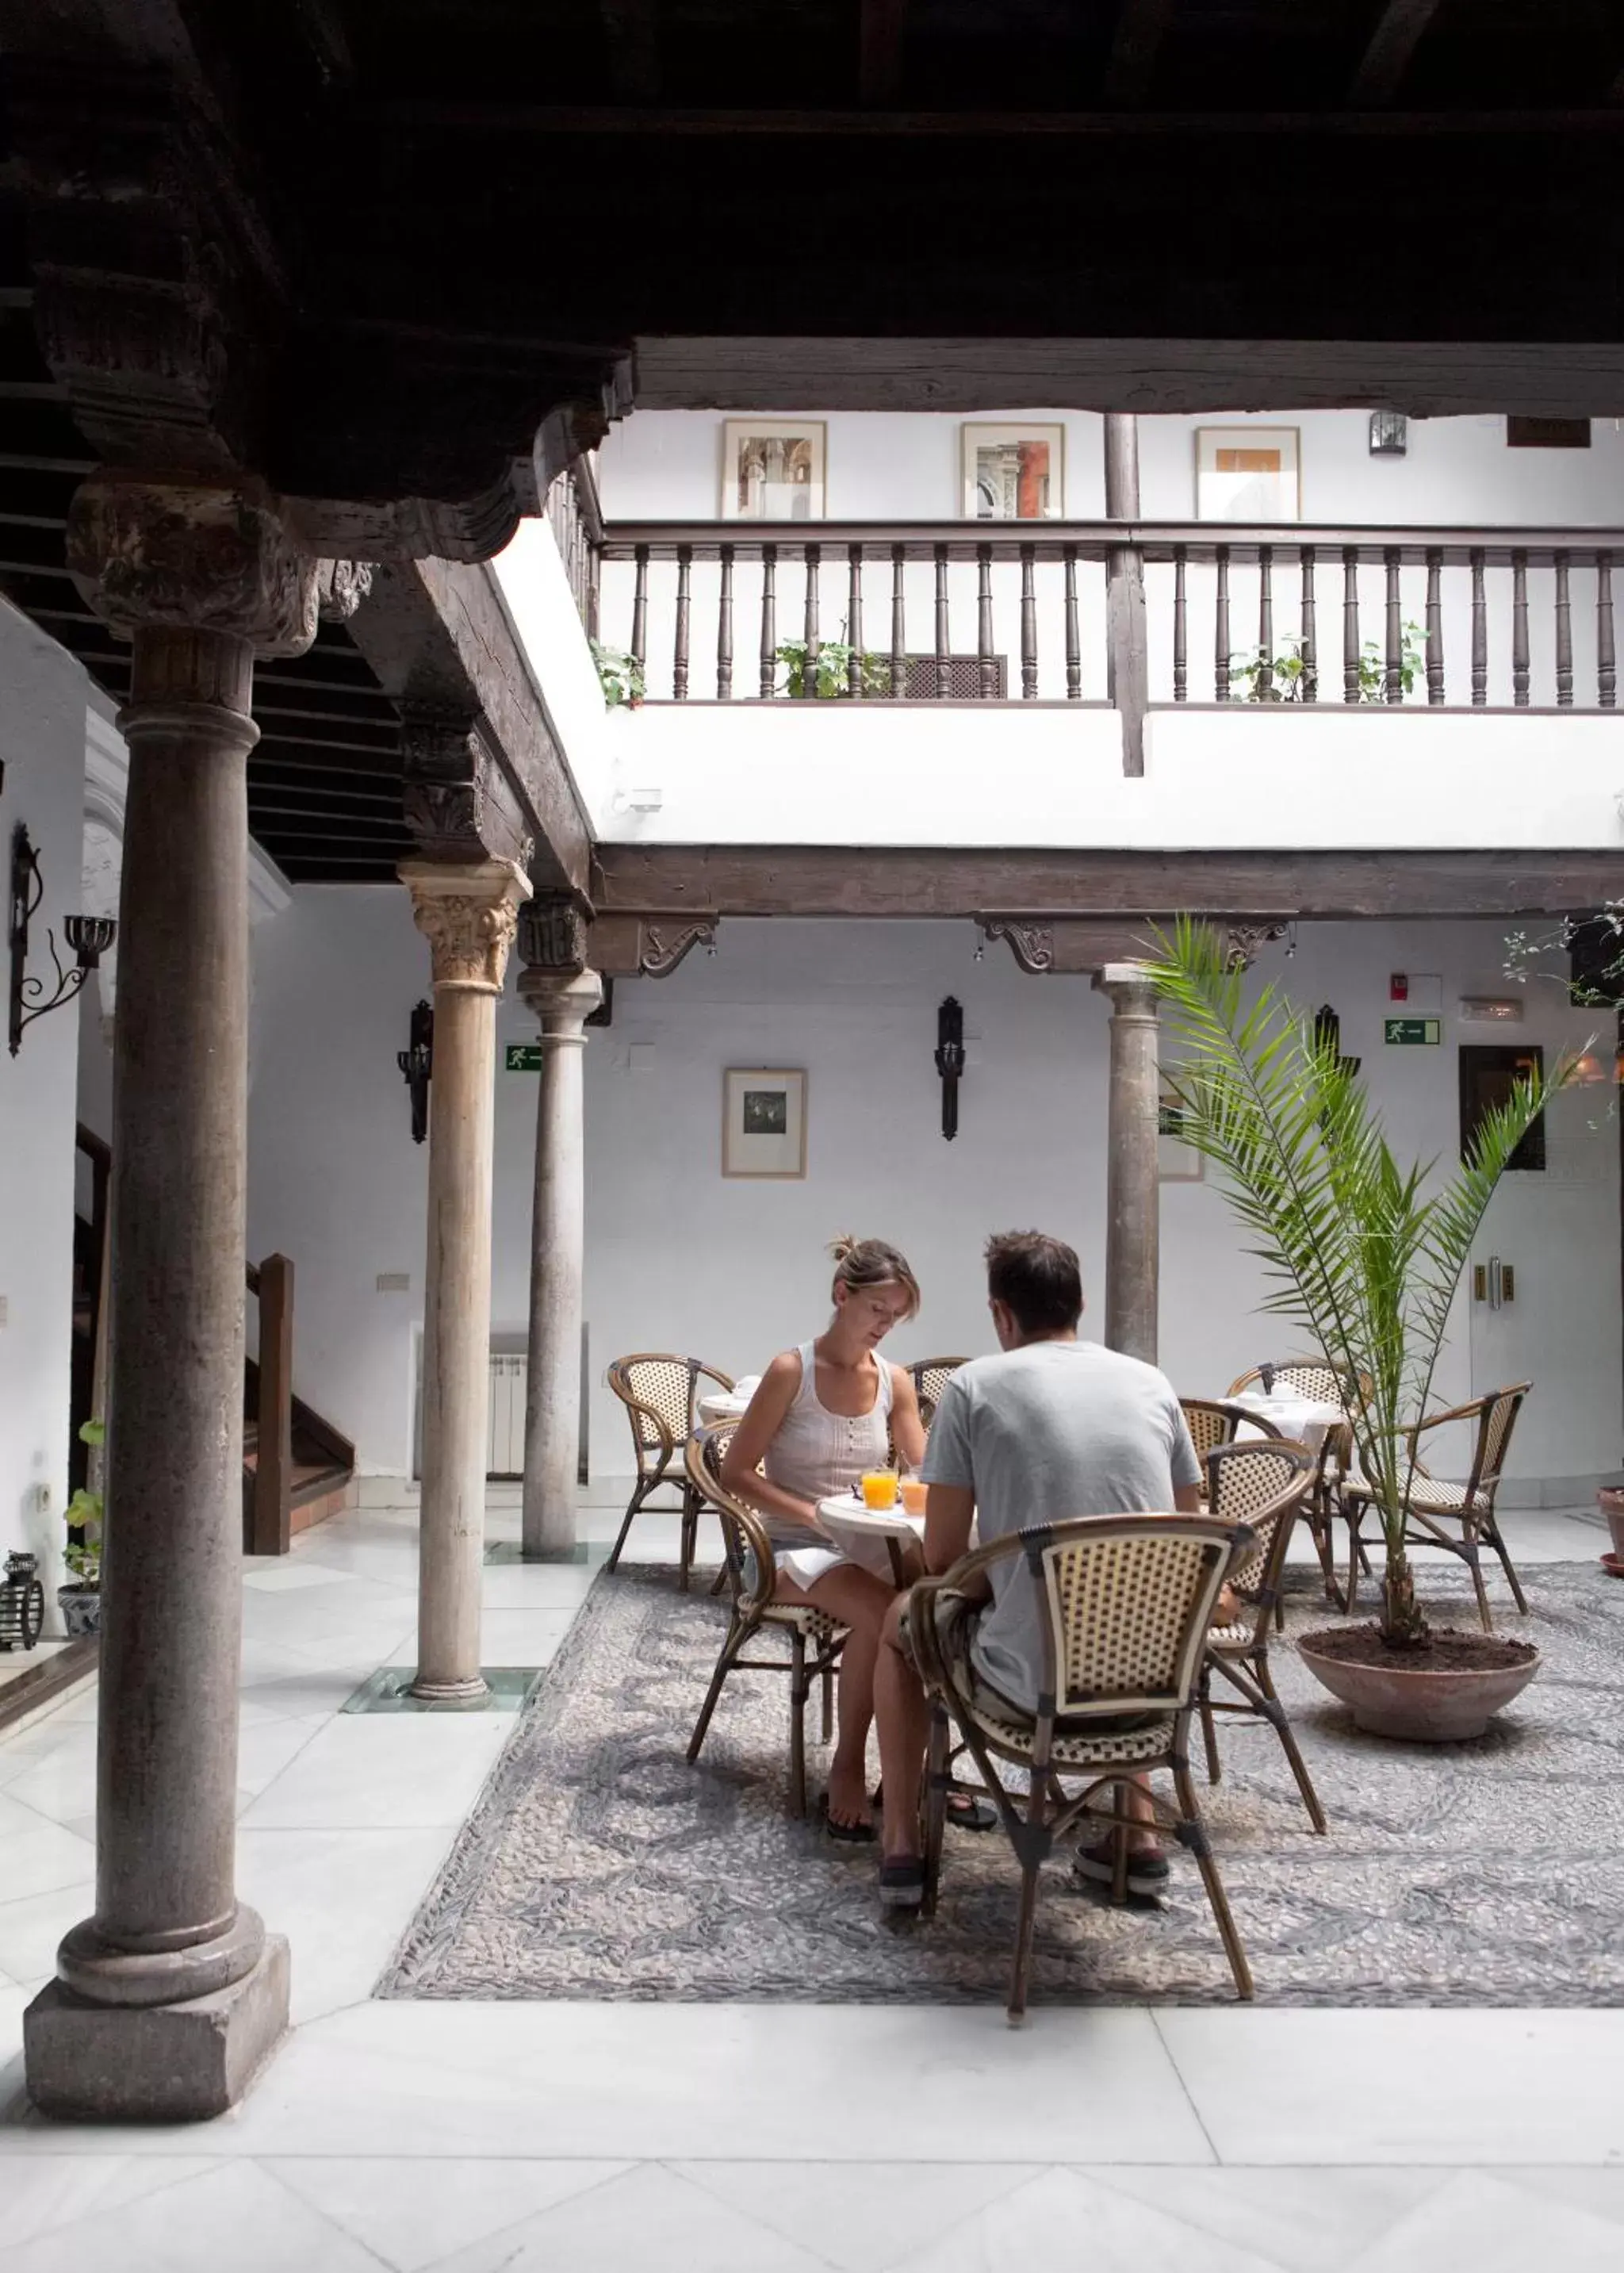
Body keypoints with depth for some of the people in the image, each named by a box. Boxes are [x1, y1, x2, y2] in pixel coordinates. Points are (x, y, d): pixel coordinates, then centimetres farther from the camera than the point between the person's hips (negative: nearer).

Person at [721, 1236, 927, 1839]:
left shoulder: (896, 1382, 6)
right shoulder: (791, 1371, -8)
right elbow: (736, 1473, -7)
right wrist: (812, 1514, -18)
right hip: (794, 1550, -4)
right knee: (883, 1613, -34)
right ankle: (848, 1767, -15)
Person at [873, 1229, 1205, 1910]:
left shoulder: (974, 1385, -4)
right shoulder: (1152, 1383, 7)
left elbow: (941, 1556, -2)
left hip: (1033, 1680, -4)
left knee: (902, 1619, 26)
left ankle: (902, 1846, 27)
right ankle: (1139, 1829, 34)